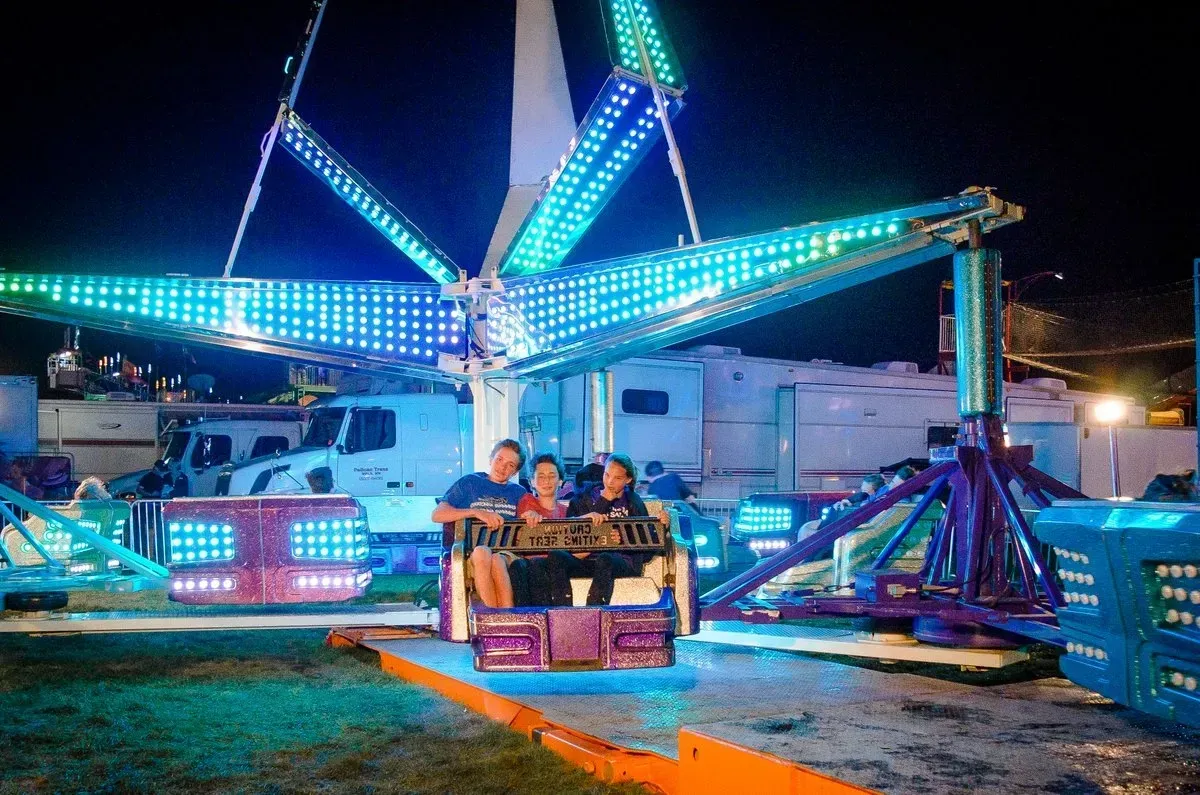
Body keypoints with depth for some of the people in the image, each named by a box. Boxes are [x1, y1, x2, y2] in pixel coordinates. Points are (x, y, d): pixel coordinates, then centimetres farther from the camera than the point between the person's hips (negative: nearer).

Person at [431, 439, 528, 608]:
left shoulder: (519, 493, 23)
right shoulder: (470, 482, 15)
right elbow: (437, 515, 3)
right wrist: (477, 513, -10)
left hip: (507, 553, 1)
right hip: (471, 554, -1)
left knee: (496, 560, -34)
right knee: (482, 552, -36)